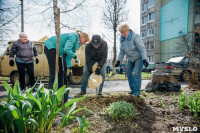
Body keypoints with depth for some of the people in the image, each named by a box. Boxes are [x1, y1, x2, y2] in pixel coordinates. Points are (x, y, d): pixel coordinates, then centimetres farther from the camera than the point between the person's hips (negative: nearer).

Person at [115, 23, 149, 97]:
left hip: (139, 57, -7)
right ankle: (133, 89, 19)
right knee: (128, 72, 5)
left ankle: (137, 92, -4)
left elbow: (142, 48, -23)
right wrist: (119, 61, 6)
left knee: (137, 74, -12)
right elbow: (122, 51, 8)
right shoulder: (122, 39, -1)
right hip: (131, 58, 7)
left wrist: (144, 59, -30)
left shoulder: (135, 37, -22)